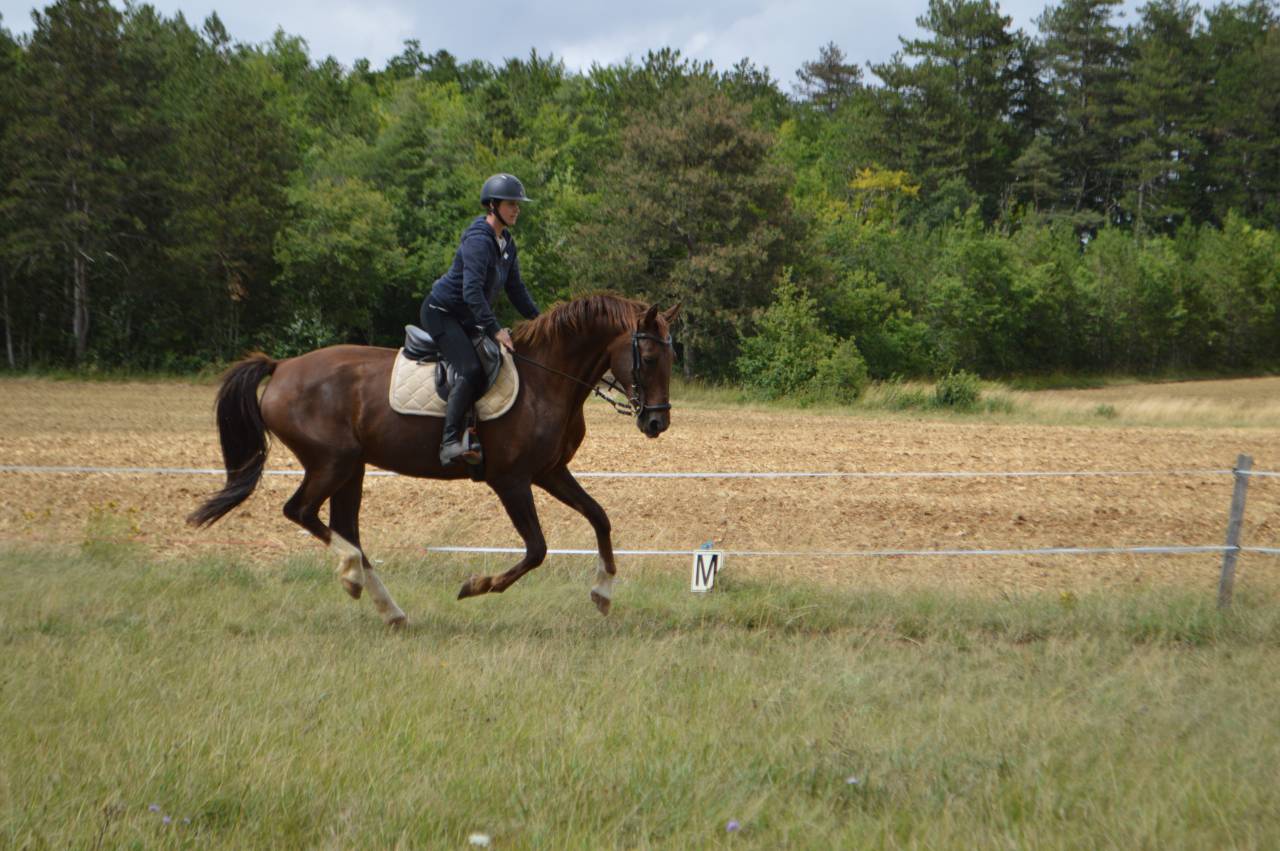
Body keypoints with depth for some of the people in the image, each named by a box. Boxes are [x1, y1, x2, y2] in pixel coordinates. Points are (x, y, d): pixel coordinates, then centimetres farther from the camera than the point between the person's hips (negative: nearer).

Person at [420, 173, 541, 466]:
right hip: (440, 312, -10)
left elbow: (515, 288, 16)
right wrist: (495, 330, -33)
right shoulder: (478, 241, -21)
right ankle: (449, 443, -33)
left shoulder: (506, 243, 8)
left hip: (467, 319, 10)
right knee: (471, 370, -26)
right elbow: (472, 291, -30)